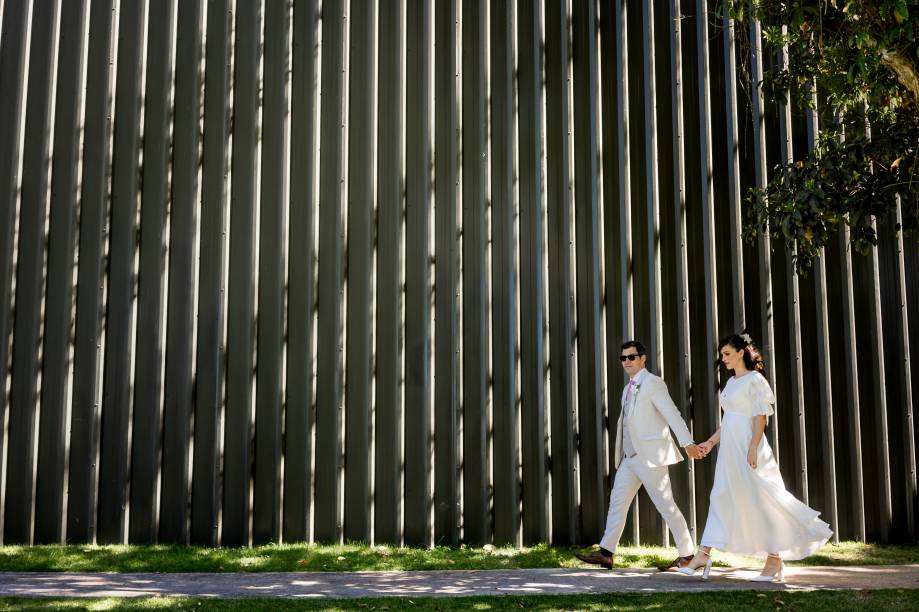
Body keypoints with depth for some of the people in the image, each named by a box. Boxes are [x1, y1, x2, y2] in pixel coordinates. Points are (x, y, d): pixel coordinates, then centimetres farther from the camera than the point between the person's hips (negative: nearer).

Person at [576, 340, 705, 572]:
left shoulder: (652, 383, -9)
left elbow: (672, 414, -19)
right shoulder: (629, 388, 17)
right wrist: (621, 454, 19)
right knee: (617, 501, 5)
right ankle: (606, 553, 8)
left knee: (665, 505, -3)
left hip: (650, 456, -9)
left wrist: (688, 443, -28)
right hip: (630, 457, 9)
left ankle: (686, 555, 7)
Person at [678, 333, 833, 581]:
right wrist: (711, 442, 15)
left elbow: (761, 416, -13)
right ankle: (703, 555, 2)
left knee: (761, 501, -2)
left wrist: (753, 448, -21)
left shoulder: (754, 380, -7)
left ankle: (775, 560, 8)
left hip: (747, 447, -8)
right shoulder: (731, 382, 16)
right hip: (729, 449, 8)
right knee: (721, 498, 4)